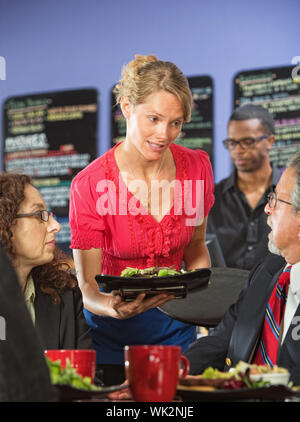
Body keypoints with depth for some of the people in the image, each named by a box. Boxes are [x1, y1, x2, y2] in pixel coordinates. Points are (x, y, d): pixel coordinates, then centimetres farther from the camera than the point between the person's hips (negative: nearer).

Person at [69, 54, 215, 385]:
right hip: (112, 337, -3)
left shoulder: (196, 167, -8)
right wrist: (115, 309, -38)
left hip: (175, 330, 3)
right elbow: (87, 287, -17)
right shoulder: (90, 184, -19)